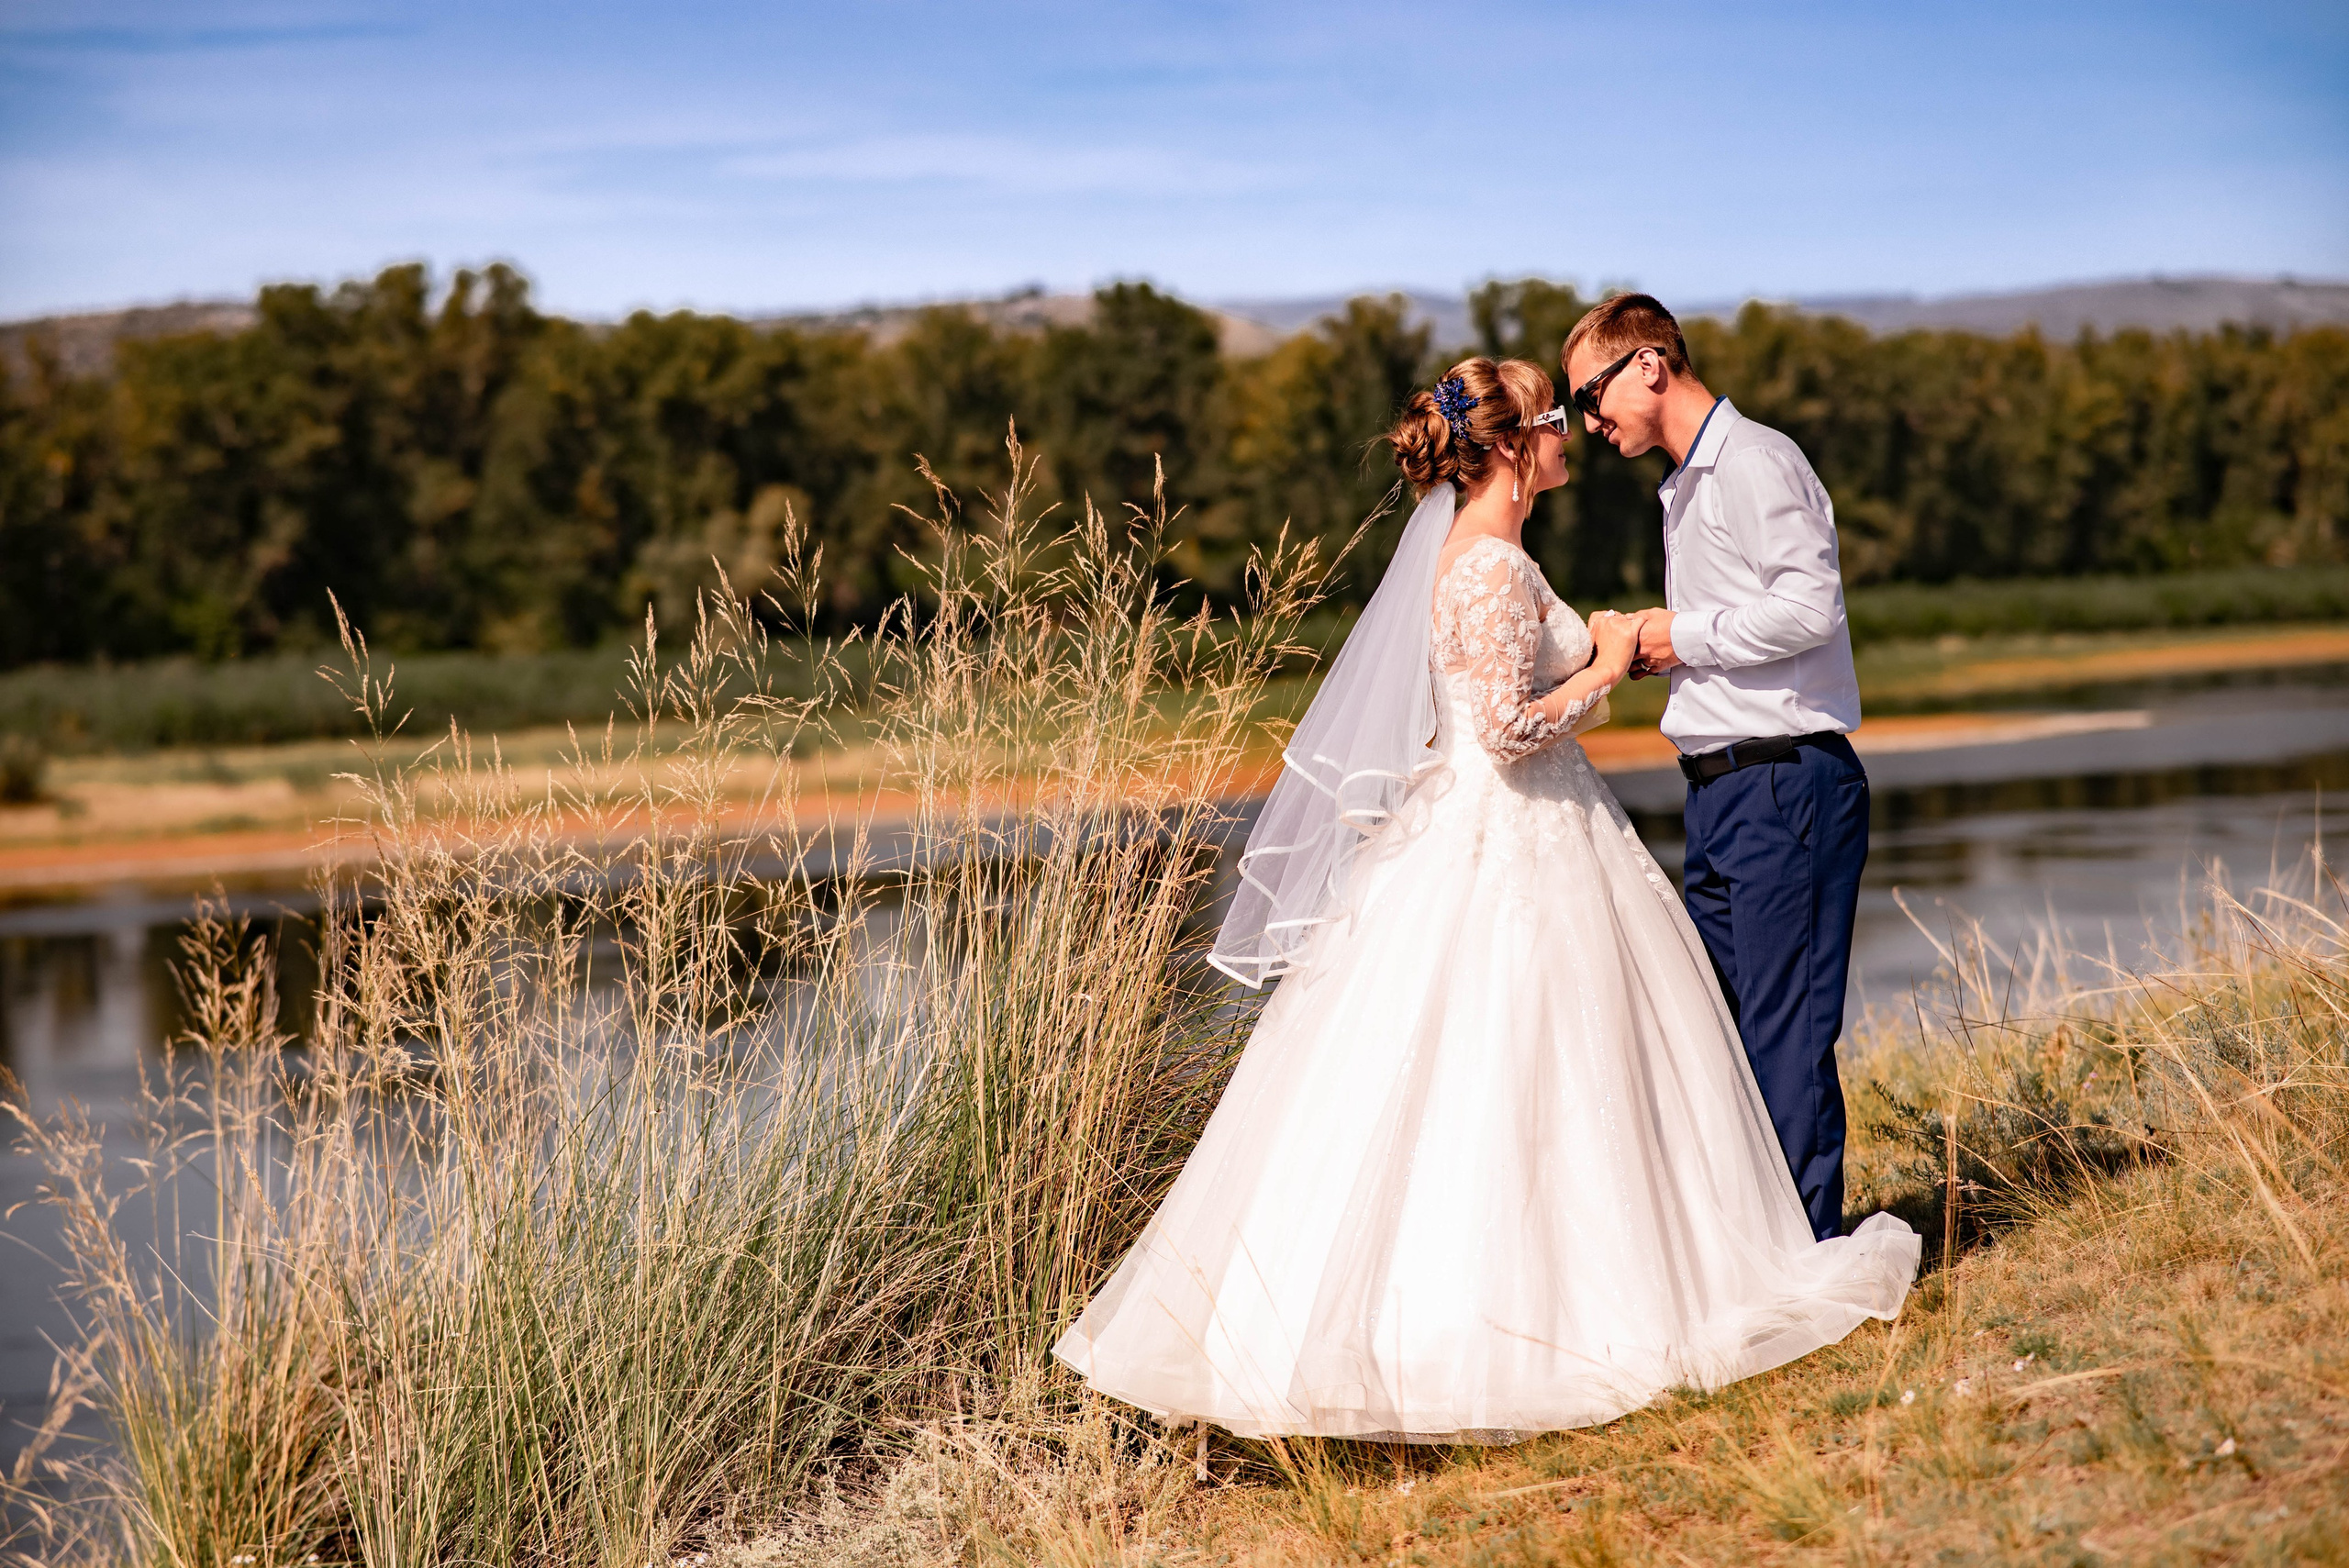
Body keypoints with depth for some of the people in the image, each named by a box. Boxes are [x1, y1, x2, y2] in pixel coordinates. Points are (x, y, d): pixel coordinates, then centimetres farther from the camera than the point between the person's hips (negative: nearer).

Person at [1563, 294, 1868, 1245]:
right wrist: (1647, 650, 9)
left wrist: (1686, 635, -11)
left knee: (1785, 1027, -8)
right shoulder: (1687, 487, 21)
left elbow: (1810, 607, -21)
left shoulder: (1754, 462, -10)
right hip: (1723, 791, 10)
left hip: (1786, 782, -10)